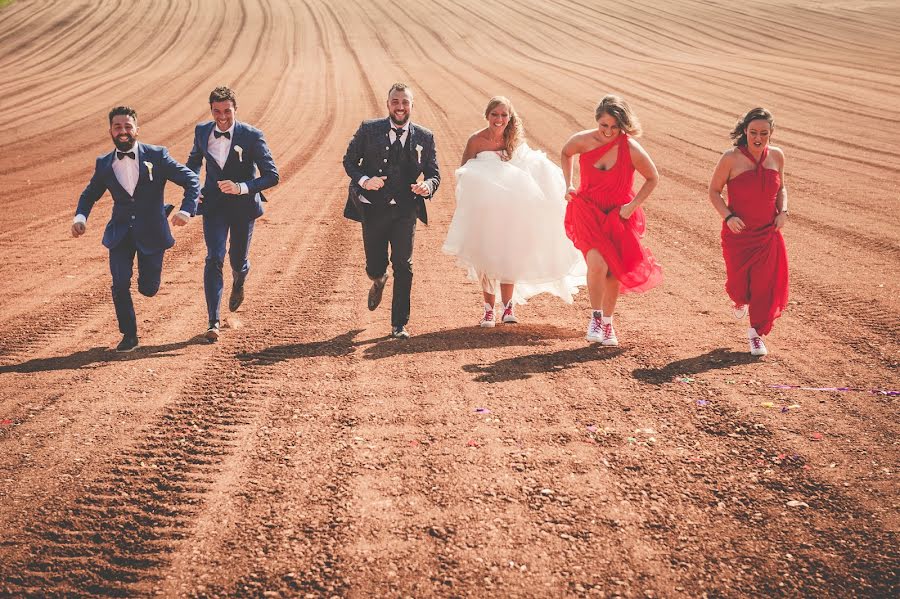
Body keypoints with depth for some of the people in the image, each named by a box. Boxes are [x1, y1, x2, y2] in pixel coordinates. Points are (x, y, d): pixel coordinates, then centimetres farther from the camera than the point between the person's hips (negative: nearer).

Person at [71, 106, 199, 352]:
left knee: (148, 288, 2)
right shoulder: (104, 164, 1)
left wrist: (186, 210, -23)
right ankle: (129, 335, 9)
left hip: (151, 233, -2)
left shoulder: (157, 156, -7)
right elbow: (89, 194, 16)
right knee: (120, 284, -10)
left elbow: (191, 181, -6)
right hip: (120, 234, 2)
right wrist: (80, 217, -4)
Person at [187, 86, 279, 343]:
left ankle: (239, 282, 52)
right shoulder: (202, 131, -3)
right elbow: (193, 162, 18)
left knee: (238, 259, 11)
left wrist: (241, 187, -31)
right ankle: (213, 322, -14)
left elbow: (272, 176, -17)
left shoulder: (252, 136, -15)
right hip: (214, 204, 1)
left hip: (243, 205, -1)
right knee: (214, 258, -14)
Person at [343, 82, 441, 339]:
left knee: (403, 267, -6)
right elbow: (349, 160, 5)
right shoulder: (369, 130, 1)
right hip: (373, 209, 0)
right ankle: (379, 281, 49)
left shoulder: (424, 137, 3)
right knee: (375, 266, 8)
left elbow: (434, 173, 6)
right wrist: (363, 180, -15)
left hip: (405, 211, 0)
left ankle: (399, 325, 6)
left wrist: (428, 186, -18)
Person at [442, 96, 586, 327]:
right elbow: (462, 172, -3)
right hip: (484, 209, -2)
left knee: (509, 256, 0)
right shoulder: (476, 141, -11)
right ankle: (489, 309, 11)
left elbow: (530, 165, 11)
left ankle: (508, 306, 12)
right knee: (486, 257, 2)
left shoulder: (515, 139, -3)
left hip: (510, 207, 2)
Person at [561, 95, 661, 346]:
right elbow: (566, 154, 15)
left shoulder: (631, 150, -16)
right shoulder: (582, 141, -11)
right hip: (588, 211, 0)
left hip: (619, 215, 0)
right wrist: (568, 185, 6)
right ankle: (595, 316, -2)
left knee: (613, 272, 7)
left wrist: (633, 206, -9)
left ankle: (607, 323, 28)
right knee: (597, 263, -22)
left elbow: (653, 179, -1)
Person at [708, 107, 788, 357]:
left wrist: (783, 211, -3)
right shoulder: (731, 158, -13)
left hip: (768, 233, 2)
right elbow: (714, 191, -5)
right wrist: (728, 216, -18)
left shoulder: (777, 156, -1)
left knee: (765, 285, 2)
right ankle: (740, 300, 45)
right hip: (738, 233, -2)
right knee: (738, 284, 6)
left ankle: (757, 332, 22)